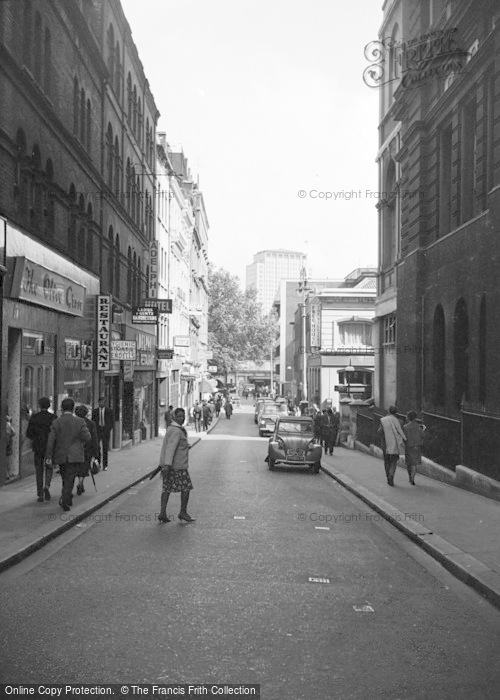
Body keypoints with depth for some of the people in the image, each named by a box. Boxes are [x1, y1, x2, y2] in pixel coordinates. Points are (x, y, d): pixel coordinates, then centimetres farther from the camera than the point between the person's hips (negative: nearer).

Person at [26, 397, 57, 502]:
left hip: (37, 447, 1)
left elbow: (29, 434, -4)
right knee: (49, 468, 16)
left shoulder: (34, 417, -3)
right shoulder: (53, 417, -6)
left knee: (39, 471, 10)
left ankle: (40, 495, 8)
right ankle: (47, 486, -9)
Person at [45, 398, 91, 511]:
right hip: (75, 456, -3)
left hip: (61, 456, 3)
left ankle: (68, 499, 28)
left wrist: (48, 457, -5)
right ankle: (64, 499, -20)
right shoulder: (79, 422, -6)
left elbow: (51, 440, -7)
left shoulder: (56, 422, -2)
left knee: (66, 479, 19)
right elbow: (87, 438, -10)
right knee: (69, 480, -3)